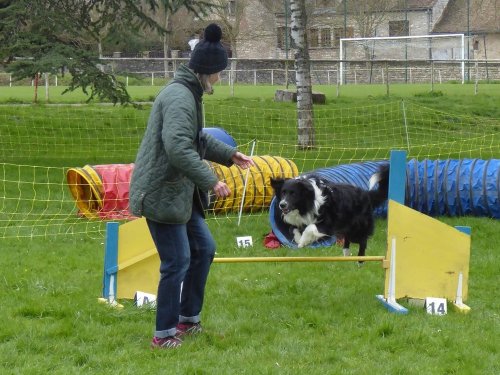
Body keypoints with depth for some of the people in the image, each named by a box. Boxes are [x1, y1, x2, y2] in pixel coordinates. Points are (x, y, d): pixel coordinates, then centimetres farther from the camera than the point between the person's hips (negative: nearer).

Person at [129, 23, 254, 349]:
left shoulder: (189, 94, 14)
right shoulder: (180, 97, -20)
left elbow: (198, 139, 29)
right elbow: (178, 148, -30)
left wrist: (229, 154, 23)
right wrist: (211, 181, -26)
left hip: (180, 192, 11)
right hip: (161, 194, -11)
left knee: (204, 248, 17)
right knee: (177, 262, -6)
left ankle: (188, 320, 27)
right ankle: (164, 334, 5)